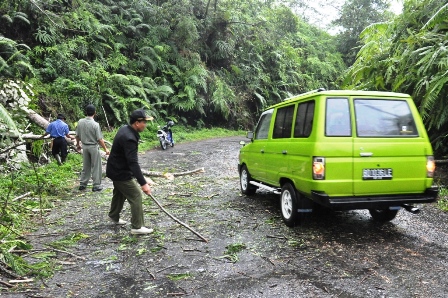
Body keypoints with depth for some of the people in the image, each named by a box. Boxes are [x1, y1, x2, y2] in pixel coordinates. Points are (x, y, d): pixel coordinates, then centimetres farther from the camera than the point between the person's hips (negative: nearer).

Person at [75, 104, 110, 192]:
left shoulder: (80, 122, -4)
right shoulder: (95, 124, -19)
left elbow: (77, 135, 5)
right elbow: (99, 139, -17)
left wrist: (78, 144, 22)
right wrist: (106, 149, -8)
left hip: (85, 146, 5)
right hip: (93, 147, -5)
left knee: (85, 166, 16)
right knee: (96, 167, 5)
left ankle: (82, 184, 22)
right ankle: (96, 185, 10)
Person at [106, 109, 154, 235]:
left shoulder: (125, 129, 2)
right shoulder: (129, 138, -30)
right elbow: (133, 163, -36)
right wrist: (143, 183, -38)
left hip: (117, 169, 10)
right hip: (121, 172, -10)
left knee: (120, 193, 26)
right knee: (136, 196, -6)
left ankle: (114, 216, 46)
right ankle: (137, 227, 0)